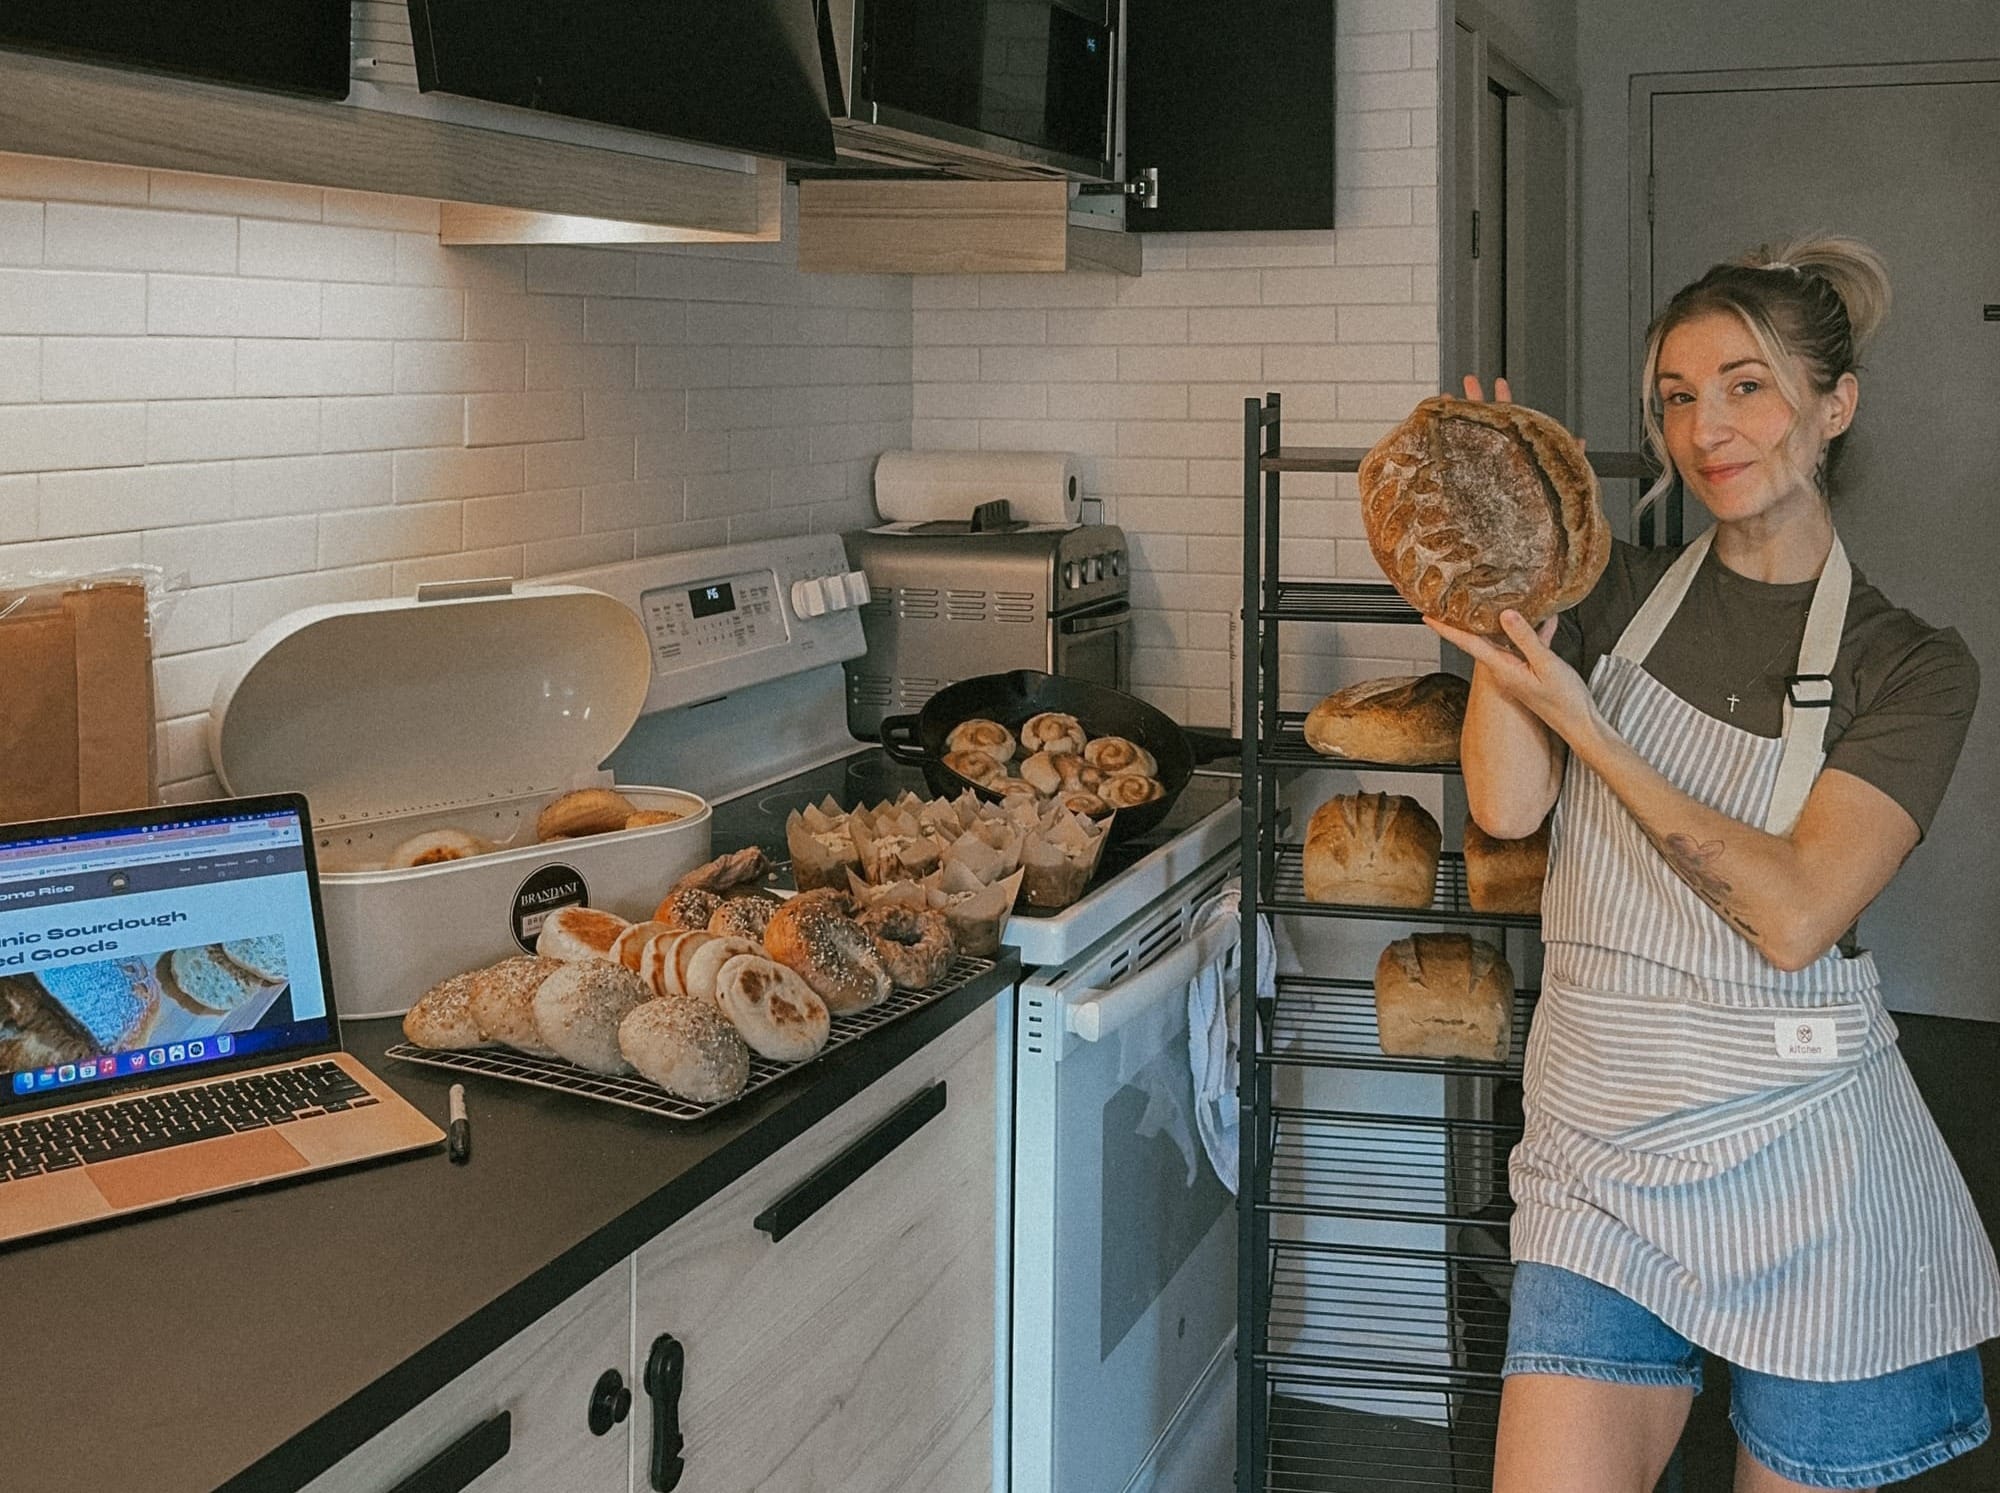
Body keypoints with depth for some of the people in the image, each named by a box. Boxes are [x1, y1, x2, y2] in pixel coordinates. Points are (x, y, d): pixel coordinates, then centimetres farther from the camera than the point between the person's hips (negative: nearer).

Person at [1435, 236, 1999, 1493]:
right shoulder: (1617, 596, 6)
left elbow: (1793, 915, -16)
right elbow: (1507, 807, -10)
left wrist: (1585, 728, -18)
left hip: (1805, 1164, -2)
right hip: (1606, 1143, 2)